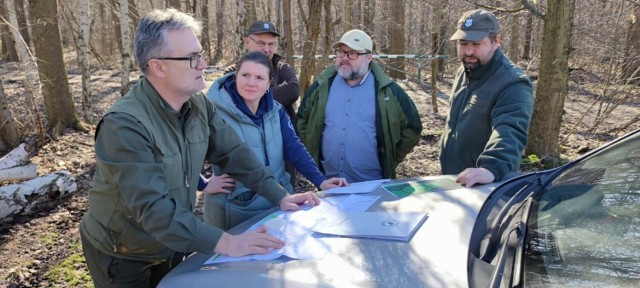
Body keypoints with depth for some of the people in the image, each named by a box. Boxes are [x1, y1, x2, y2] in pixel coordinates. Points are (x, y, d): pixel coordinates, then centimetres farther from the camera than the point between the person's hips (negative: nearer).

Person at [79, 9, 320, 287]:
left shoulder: (198, 104, -9)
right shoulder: (124, 124, -31)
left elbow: (233, 152, -3)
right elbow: (153, 208, -37)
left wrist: (279, 196, -10)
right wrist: (224, 243, -41)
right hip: (122, 258, -5)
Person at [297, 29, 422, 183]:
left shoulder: (387, 90, -5)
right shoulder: (322, 85, 1)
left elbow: (412, 128, 4)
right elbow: (302, 120, 14)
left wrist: (389, 161, 3)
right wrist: (312, 155, 7)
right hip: (328, 183, 2)